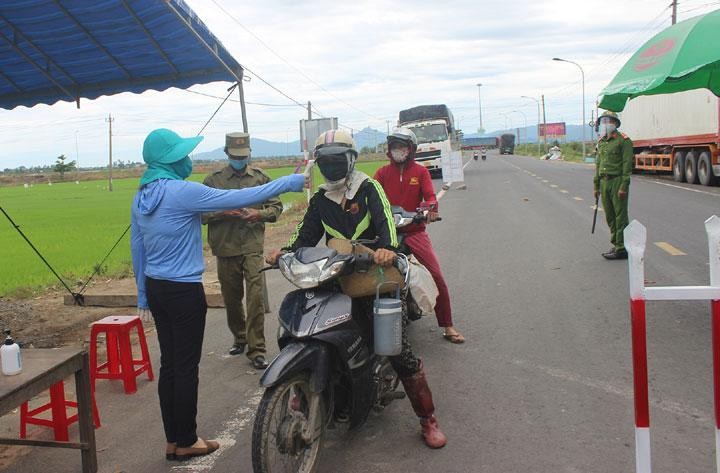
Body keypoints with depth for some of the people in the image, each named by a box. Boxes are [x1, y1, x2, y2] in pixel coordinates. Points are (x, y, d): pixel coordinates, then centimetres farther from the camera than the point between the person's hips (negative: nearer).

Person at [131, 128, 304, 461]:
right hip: (184, 291, -8)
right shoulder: (182, 191, -18)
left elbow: (137, 248, 13)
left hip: (156, 288, 8)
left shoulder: (141, 197, 7)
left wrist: (143, 293, 22)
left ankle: (172, 440, 23)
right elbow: (239, 199, -19)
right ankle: (186, 443, 15)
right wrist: (289, 183, -12)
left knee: (169, 364, 14)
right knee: (186, 367, 3)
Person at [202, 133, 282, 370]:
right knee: (231, 298, 13)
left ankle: (256, 349, -4)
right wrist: (223, 213, -14)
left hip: (253, 246, -1)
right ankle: (239, 337, 35)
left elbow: (276, 206, 10)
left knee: (255, 297, -10)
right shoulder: (214, 180, 5)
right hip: (225, 248, 1)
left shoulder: (260, 177, 8)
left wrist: (259, 213, -9)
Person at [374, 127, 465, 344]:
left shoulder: (420, 172, 8)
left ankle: (447, 327, 3)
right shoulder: (383, 172, 10)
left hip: (414, 231, -1)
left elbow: (430, 196, -4)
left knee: (437, 277, -7)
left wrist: (431, 206, -27)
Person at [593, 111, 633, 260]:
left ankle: (622, 249, -2)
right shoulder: (601, 141, 16)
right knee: (610, 216, 12)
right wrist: (596, 185, 18)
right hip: (604, 182, 8)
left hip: (618, 181, -8)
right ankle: (616, 244, 21)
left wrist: (624, 186, -19)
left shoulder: (623, 140, -8)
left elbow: (627, 164, -13)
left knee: (620, 216, -5)